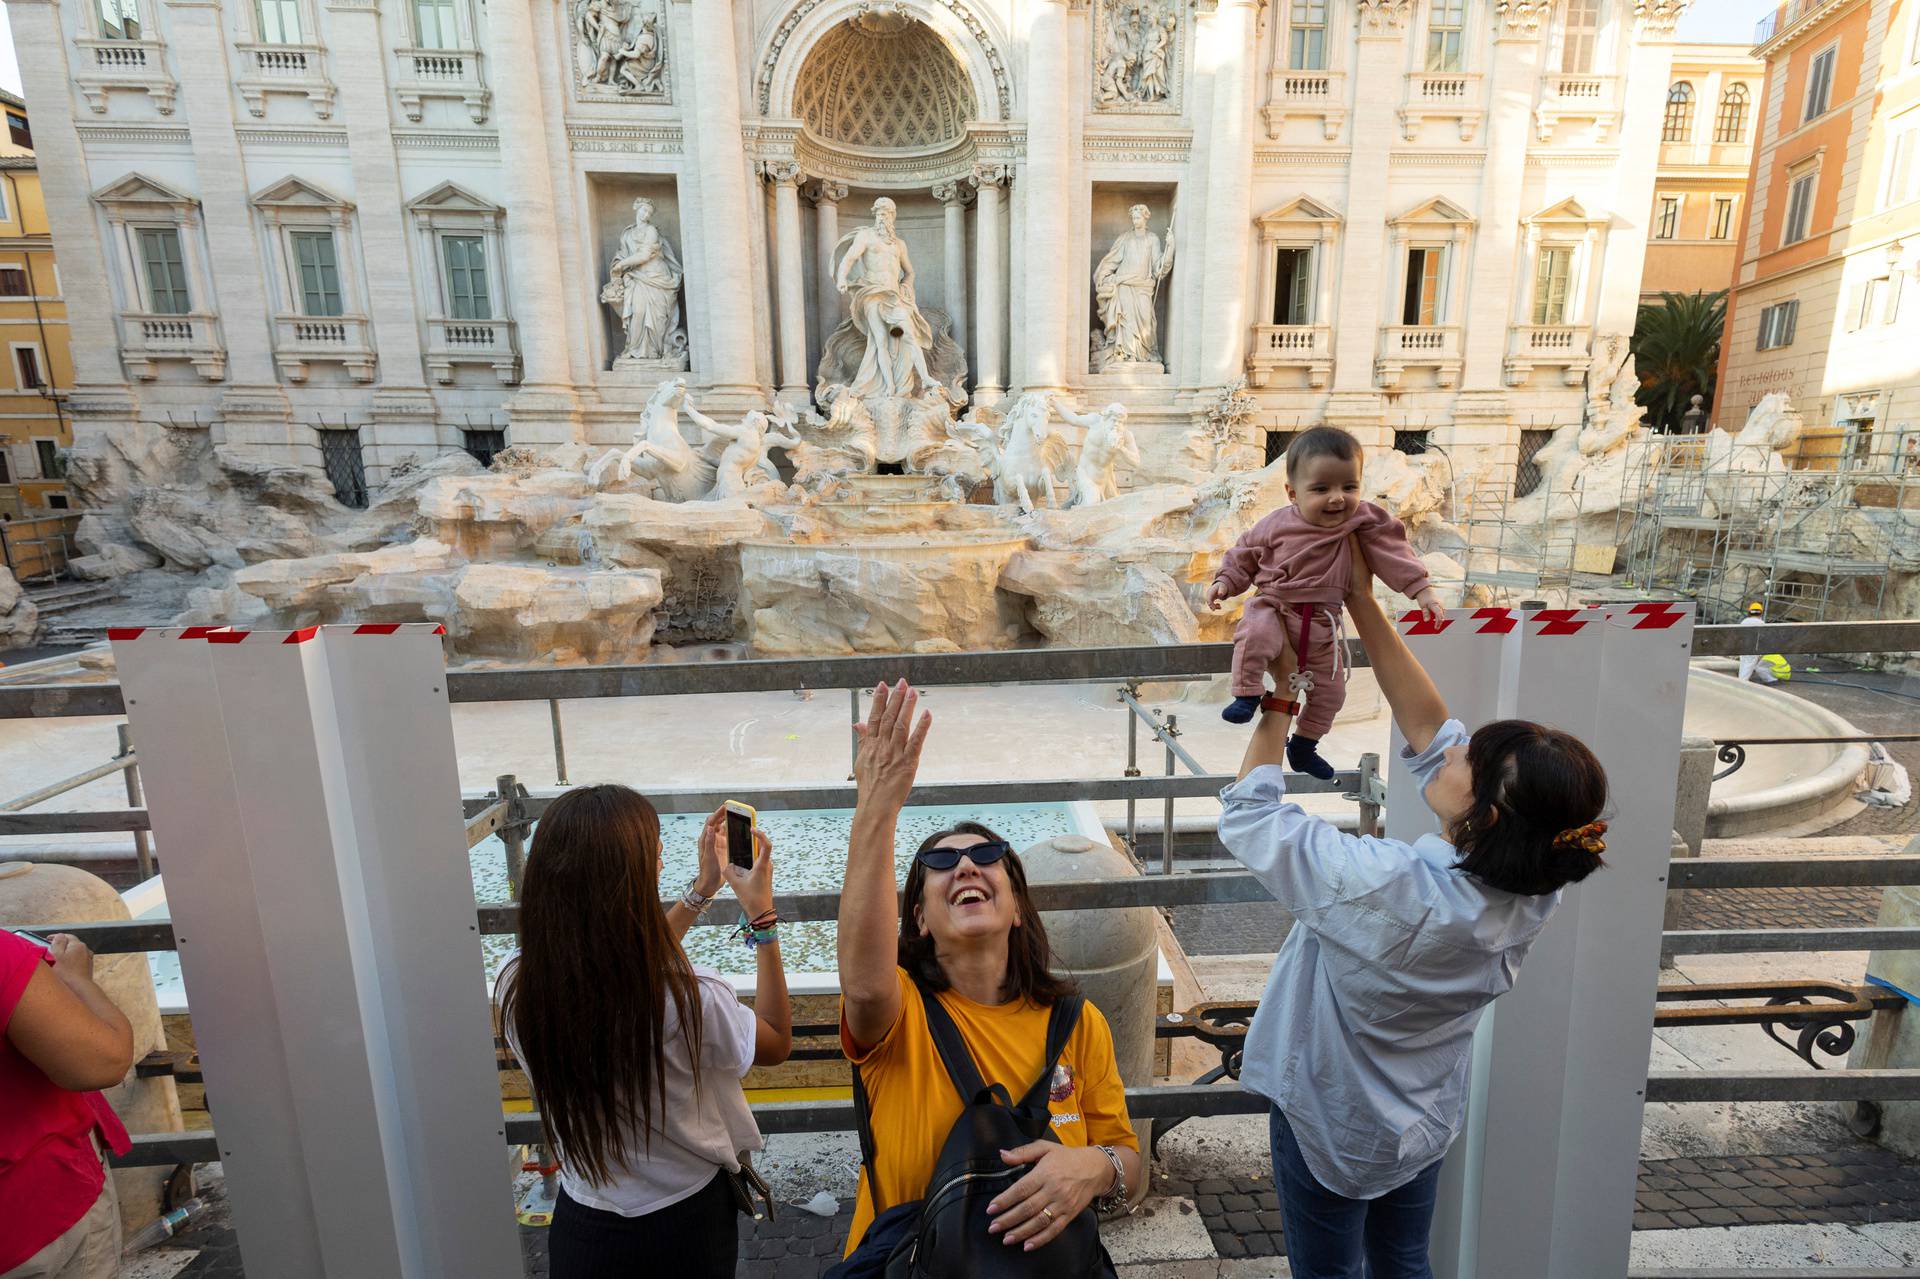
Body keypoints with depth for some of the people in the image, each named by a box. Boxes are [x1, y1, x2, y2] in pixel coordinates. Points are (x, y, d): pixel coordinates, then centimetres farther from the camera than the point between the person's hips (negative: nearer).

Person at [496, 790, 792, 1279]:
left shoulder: (516, 983, -21)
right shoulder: (689, 1000, -36)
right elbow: (776, 1043, -13)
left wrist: (701, 891, 4)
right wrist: (762, 917, -12)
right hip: (688, 1219, -2)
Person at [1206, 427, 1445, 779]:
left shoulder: (1363, 521, -9)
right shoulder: (1275, 526, -13)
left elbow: (1392, 551, -5)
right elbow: (1245, 555, -1)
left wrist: (1421, 588, -11)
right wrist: (1224, 582, -11)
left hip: (1322, 624, 4)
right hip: (1272, 608, -4)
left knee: (1330, 691, 12)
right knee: (1254, 635, -39)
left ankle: (1303, 747, 33)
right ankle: (1247, 695, -19)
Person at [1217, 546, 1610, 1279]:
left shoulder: (1382, 889, -41)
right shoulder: (1531, 895, -20)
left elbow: (1247, 816, -28)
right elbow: (1428, 732, -15)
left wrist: (1278, 696, -18)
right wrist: (1363, 605, -14)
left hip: (1331, 1126, -5)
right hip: (1426, 1124, 5)